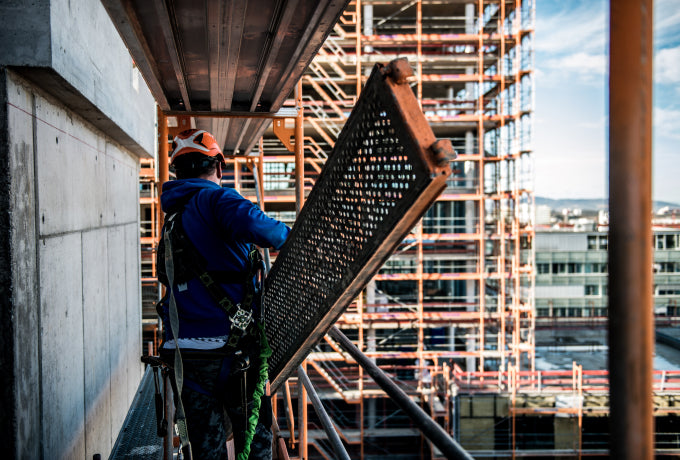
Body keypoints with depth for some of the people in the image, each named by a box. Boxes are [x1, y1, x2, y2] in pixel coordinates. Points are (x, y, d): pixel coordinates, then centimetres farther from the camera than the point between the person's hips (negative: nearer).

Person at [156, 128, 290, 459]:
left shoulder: (172, 220, 17)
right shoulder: (215, 199, -7)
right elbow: (252, 224, -29)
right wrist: (288, 235, -9)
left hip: (182, 352, 7)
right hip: (231, 347, -6)